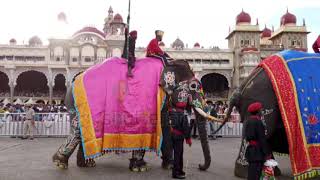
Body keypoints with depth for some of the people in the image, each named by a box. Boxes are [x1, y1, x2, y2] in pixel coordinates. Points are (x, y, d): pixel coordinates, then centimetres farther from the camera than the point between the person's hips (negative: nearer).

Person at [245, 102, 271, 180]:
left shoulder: (249, 121, 8)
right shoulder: (258, 122, -17)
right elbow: (262, 139, -17)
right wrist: (267, 153, -12)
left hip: (251, 151, 9)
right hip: (258, 152, -8)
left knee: (251, 172, 17)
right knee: (256, 174, -3)